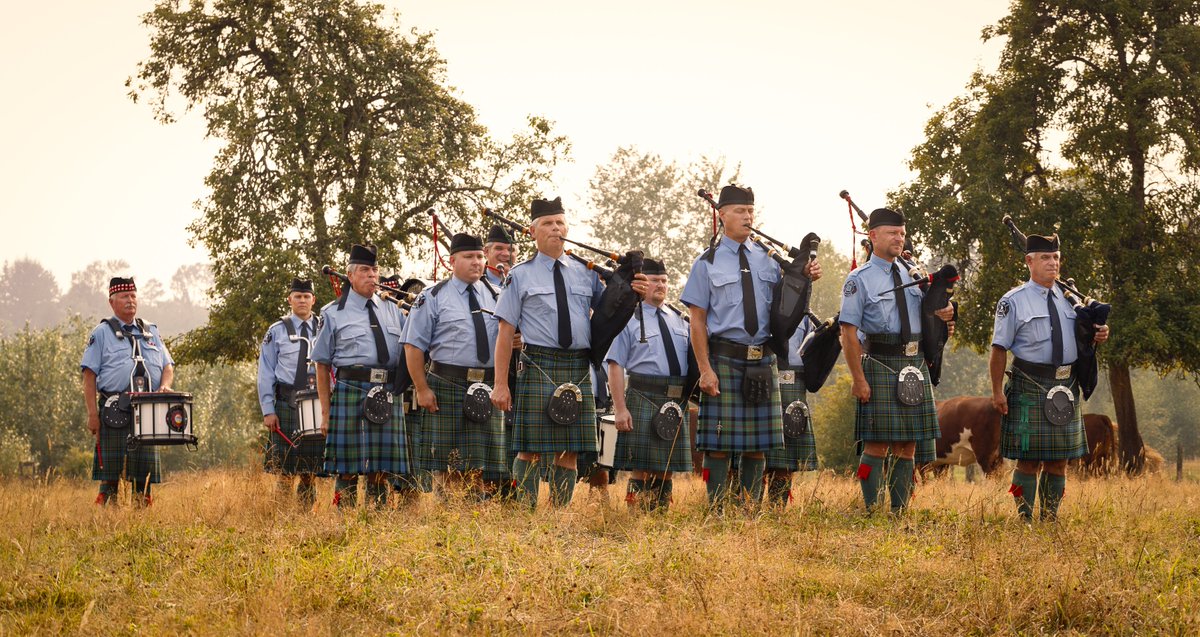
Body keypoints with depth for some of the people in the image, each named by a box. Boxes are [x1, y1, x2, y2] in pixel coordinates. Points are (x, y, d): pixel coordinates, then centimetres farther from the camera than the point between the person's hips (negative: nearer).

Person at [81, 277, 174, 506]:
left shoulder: (151, 332, 19)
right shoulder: (101, 333, 6)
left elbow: (168, 365, 20)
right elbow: (89, 376, 0)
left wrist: (165, 385, -4)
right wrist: (93, 414, -10)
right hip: (115, 410, -4)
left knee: (145, 468, 4)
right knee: (110, 468, -7)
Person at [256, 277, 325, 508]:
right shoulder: (277, 331, 5)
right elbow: (266, 374, 3)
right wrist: (268, 410, -5)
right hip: (287, 403, -2)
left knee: (312, 468, 4)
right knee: (285, 467, -2)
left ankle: (307, 512, 13)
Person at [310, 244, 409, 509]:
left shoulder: (393, 311, 17)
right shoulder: (334, 314, 5)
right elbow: (322, 365, 4)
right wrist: (326, 411, -2)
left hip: (388, 395, 4)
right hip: (350, 390, -4)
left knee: (381, 471, 4)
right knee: (348, 470, -4)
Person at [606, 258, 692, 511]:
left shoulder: (679, 322, 17)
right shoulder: (629, 320, 0)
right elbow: (616, 366, -6)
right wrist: (620, 409, -13)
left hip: (676, 403, 5)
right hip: (643, 401, -5)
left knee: (666, 470, 9)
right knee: (640, 470, -5)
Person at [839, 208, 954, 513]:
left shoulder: (913, 275, 13)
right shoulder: (859, 280, -4)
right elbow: (849, 333, -9)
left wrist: (943, 313, 2)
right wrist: (859, 379, -16)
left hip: (914, 366, 6)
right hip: (879, 365, -6)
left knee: (907, 446, 7)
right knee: (876, 445, -5)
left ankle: (900, 511, 13)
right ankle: (871, 511, 0)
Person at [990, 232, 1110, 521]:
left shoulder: (1069, 299, 13)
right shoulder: (1014, 301, -3)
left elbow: (1080, 341, 23)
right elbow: (999, 349, -5)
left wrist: (1098, 336, -1)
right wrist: (997, 391, -11)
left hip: (1065, 388, 5)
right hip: (1030, 388, -5)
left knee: (1058, 461, 8)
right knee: (1028, 459, -3)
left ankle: (1050, 519, 17)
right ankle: (1025, 519, 4)